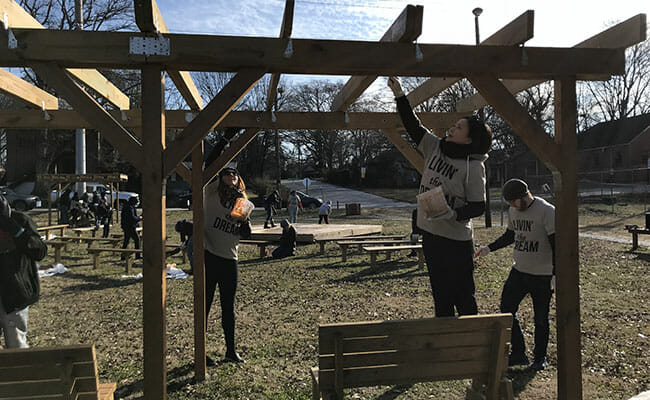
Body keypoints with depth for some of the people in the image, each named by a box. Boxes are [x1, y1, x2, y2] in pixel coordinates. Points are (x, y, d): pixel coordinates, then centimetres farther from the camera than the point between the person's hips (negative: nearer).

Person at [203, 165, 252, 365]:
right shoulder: (211, 192, 0)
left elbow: (246, 233, 11)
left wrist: (244, 219, -7)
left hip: (229, 259, 5)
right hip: (209, 256, -4)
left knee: (228, 307, 14)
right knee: (204, 305, 4)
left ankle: (231, 350, 27)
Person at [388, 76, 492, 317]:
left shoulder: (474, 166, -11)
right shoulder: (435, 148, 5)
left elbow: (478, 206, -10)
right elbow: (413, 126, 8)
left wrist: (454, 215, -26)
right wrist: (399, 95, 2)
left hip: (456, 239, -7)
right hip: (430, 233, 7)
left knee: (462, 297, 2)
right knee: (440, 294, 18)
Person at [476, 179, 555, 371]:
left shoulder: (547, 211, -14)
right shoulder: (513, 211, 6)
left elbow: (555, 244, -15)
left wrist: (556, 274, -19)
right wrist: (490, 248, 14)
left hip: (542, 275, -6)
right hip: (519, 271, 6)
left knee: (541, 318, 5)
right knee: (506, 308, 2)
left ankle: (540, 358, 25)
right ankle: (518, 353, 16)